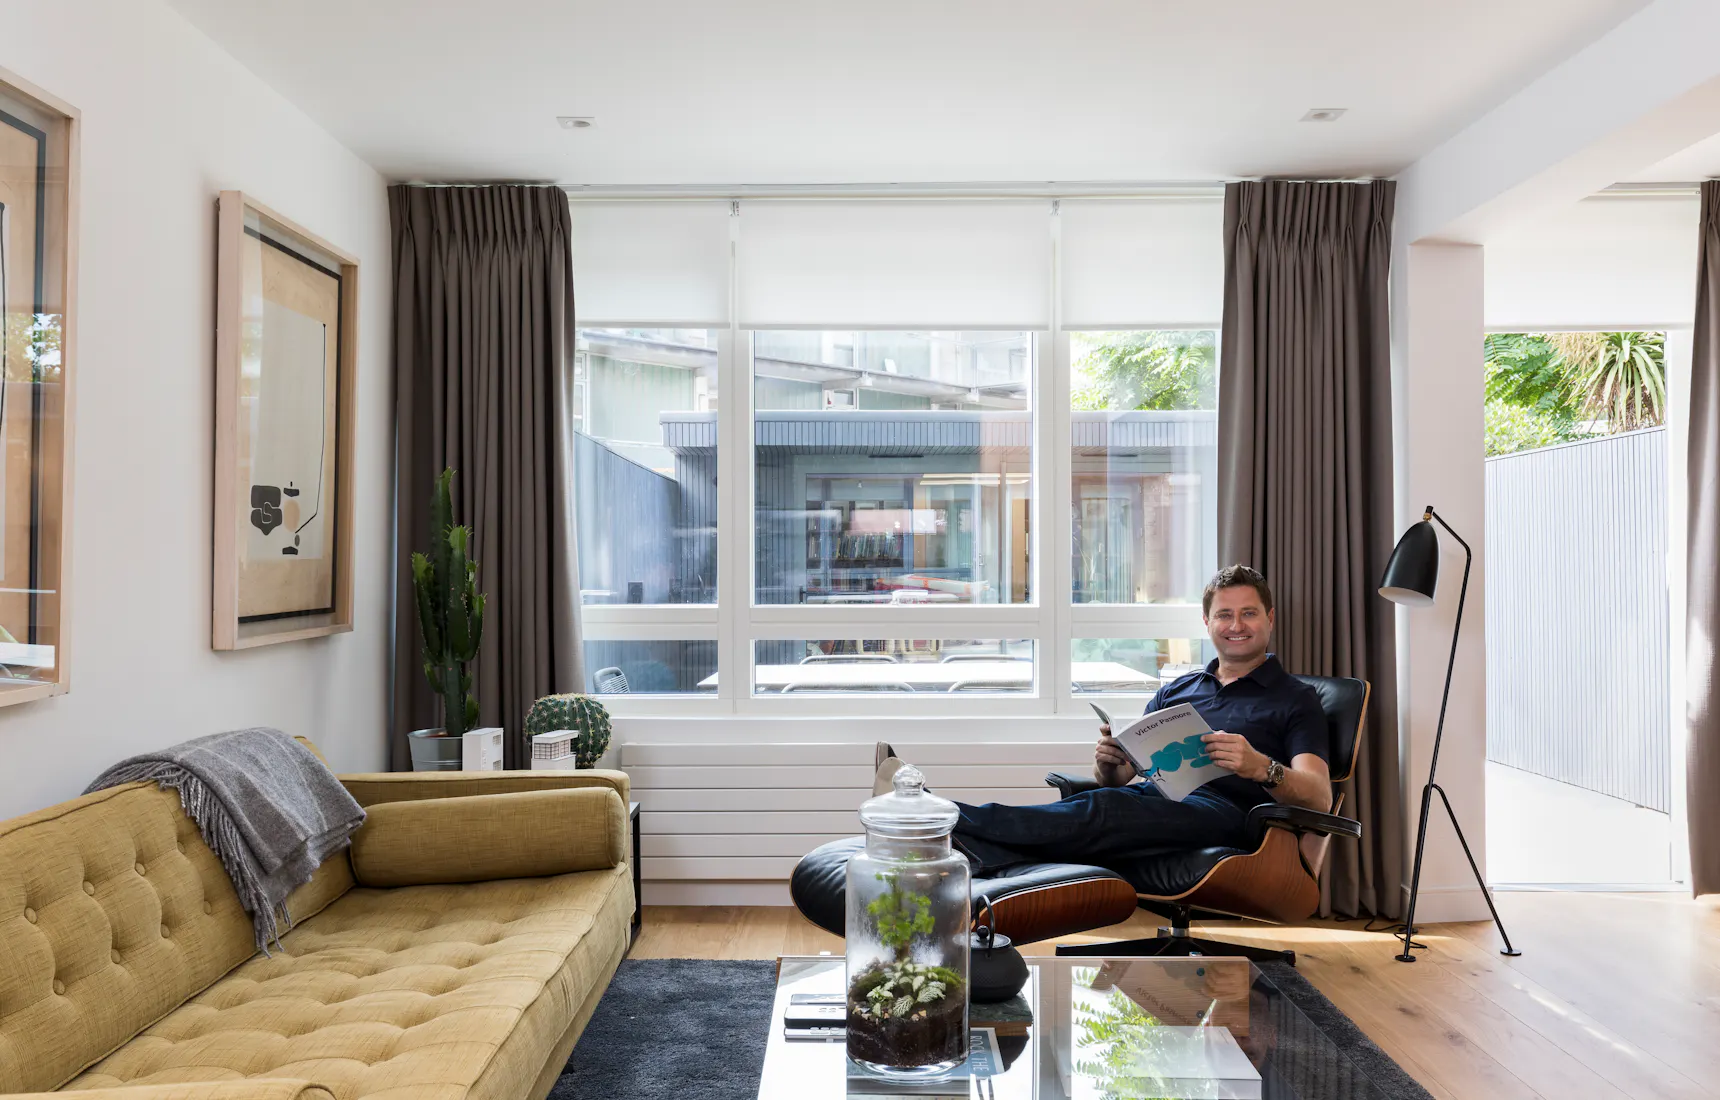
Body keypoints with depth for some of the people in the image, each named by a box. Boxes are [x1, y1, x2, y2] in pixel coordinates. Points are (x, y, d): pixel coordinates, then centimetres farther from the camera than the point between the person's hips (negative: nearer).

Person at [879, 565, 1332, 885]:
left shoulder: (1295, 700, 16)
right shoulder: (1176, 690, 29)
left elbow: (1318, 797, 0)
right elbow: (1120, 777, 23)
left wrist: (1260, 766, -22)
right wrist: (1108, 764, -2)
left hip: (1220, 809, -5)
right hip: (1152, 798, 5)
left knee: (1100, 809, -34)